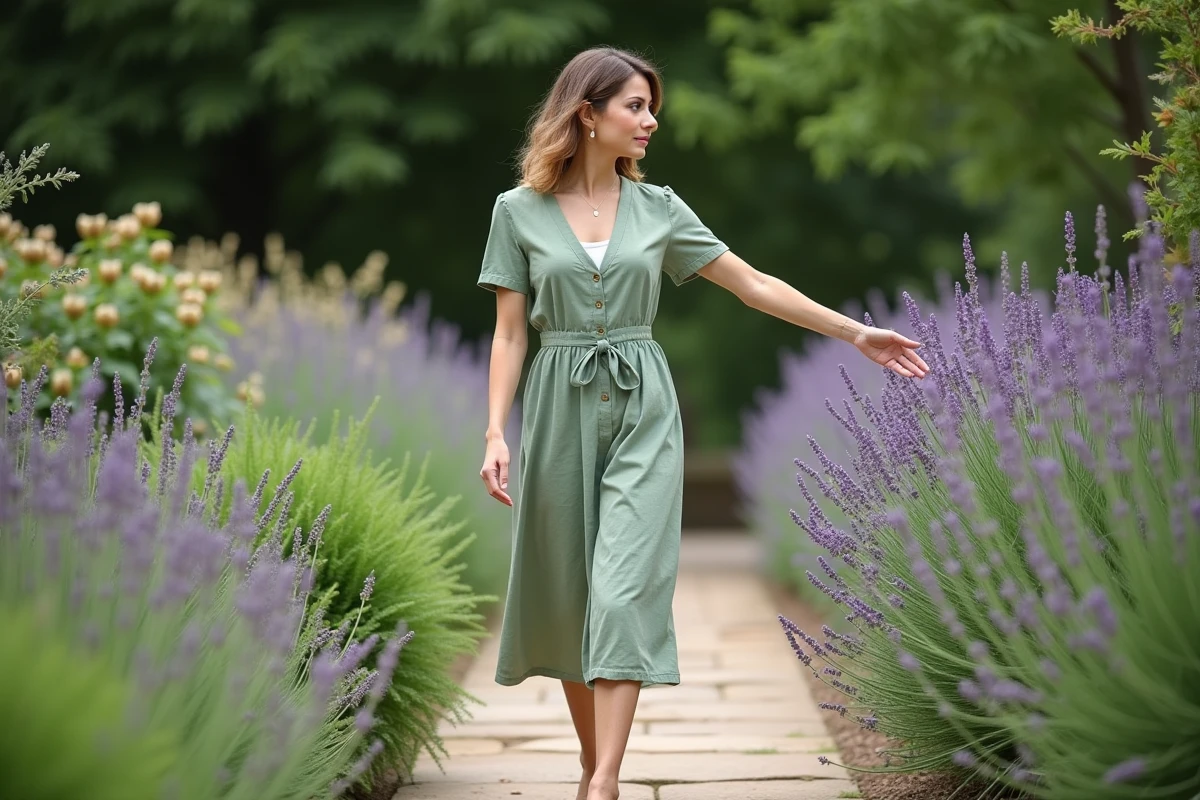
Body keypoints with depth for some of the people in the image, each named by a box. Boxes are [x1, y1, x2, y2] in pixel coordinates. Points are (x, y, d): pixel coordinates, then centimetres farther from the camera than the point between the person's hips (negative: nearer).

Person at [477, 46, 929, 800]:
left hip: (643, 408, 0)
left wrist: (855, 331, 6)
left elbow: (752, 284, 8)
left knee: (626, 589, -13)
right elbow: (510, 333, 1)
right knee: (566, 594, 7)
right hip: (561, 409, 0)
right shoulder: (519, 209, 1)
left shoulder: (658, 206, 5)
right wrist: (496, 433, -9)